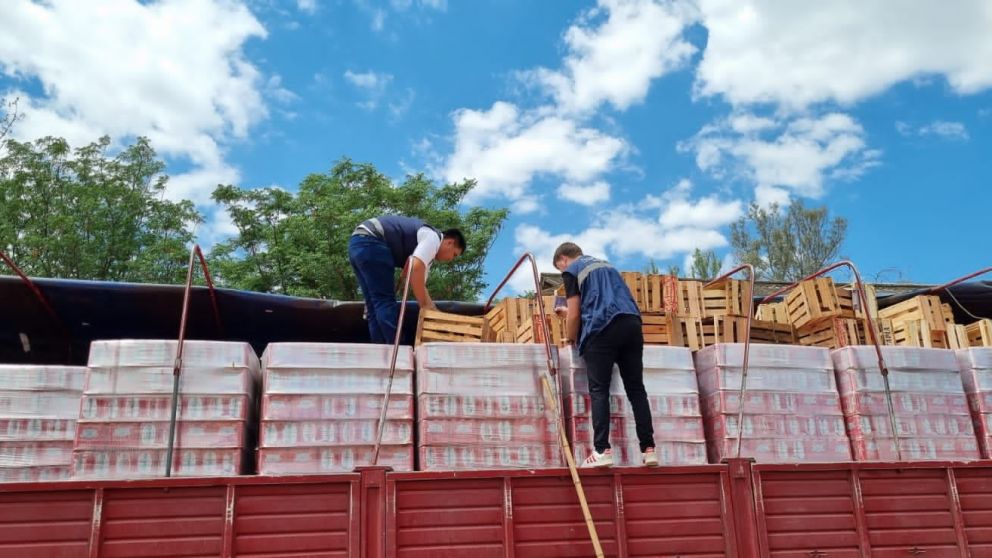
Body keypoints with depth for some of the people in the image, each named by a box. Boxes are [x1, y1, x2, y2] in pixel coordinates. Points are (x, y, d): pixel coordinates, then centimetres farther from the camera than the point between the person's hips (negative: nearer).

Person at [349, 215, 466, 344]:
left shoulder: (425, 246, 25)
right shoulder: (433, 237, -5)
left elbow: (418, 283, 26)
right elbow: (415, 269, -21)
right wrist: (424, 305, -12)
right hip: (370, 243, -10)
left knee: (375, 306, 9)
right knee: (385, 302, -10)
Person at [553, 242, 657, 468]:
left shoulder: (571, 271, 9)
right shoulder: (605, 265, 32)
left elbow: (574, 315, 2)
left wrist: (569, 339, 19)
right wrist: (569, 312, 54)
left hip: (603, 329, -6)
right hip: (632, 324, 6)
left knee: (599, 391, -3)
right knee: (636, 389, 7)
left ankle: (602, 451, -9)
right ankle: (648, 449, 5)